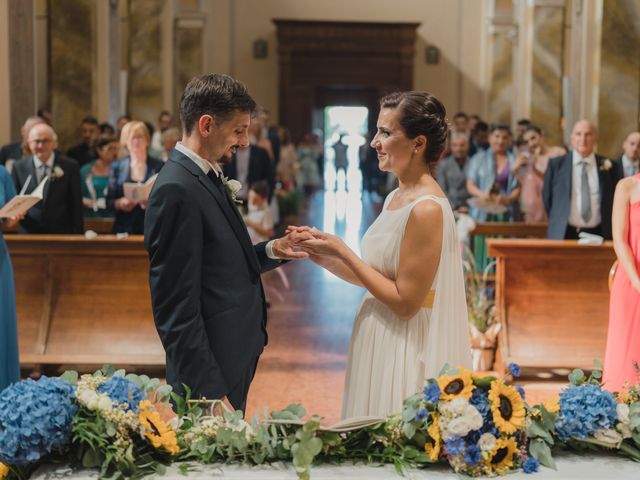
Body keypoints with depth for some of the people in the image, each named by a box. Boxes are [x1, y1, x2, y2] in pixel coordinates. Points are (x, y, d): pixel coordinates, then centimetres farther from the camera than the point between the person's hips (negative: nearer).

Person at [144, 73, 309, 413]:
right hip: (211, 373, -9)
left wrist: (273, 250, 1)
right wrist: (209, 391, -22)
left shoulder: (207, 178, 9)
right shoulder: (177, 190, -20)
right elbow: (176, 306, -23)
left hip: (234, 363, 9)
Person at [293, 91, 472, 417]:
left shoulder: (427, 209, -20)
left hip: (407, 356, -8)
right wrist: (325, 258, -1)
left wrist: (343, 252, -16)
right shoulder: (396, 197, 7)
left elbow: (405, 302, -20)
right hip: (379, 345, 8)